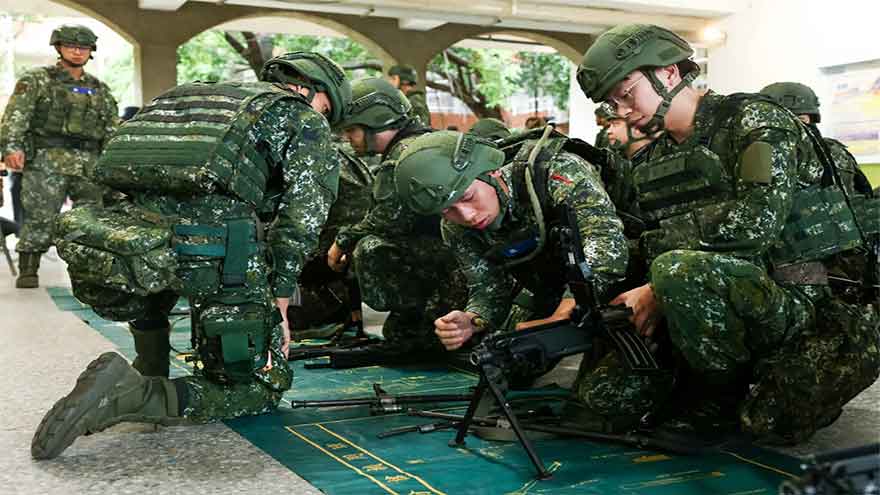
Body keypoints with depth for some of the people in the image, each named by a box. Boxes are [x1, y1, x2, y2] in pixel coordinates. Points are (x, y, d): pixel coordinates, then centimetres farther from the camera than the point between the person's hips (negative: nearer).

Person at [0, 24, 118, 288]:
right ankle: (27, 272, 3)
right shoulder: (36, 80, 8)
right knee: (40, 218, -7)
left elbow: (112, 131, 19)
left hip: (89, 164, 4)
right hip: (46, 160, -4)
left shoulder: (100, 90, 20)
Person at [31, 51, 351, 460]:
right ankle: (135, 397, -11)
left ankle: (151, 376, 32)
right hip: (212, 252, -6)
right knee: (259, 387, 10)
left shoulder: (198, 94, 33)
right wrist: (279, 302, 6)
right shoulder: (303, 119, 15)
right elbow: (302, 216, 0)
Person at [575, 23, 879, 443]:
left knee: (678, 270, -34)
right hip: (723, 310, 7)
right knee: (605, 389, -6)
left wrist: (663, 263, -20)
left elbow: (758, 219, -24)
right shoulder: (653, 163, 14)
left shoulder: (753, 119, -7)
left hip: (800, 297, -7)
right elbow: (650, 249, 13)